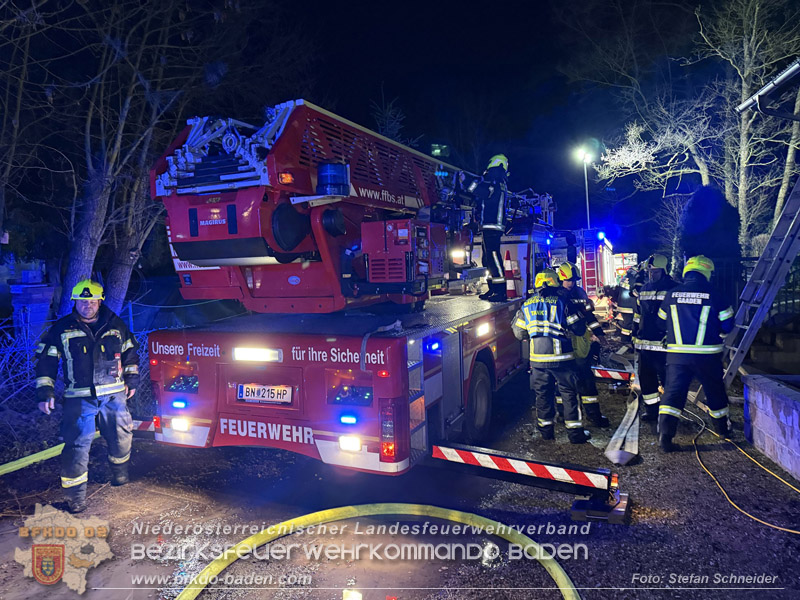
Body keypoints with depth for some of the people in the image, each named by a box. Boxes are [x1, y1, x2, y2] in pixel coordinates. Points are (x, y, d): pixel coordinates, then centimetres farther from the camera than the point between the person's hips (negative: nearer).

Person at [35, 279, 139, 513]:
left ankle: (119, 471, 40)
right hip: (80, 398, -2)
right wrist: (45, 392, -1)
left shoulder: (115, 325, 5)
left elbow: (130, 353, 17)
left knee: (121, 435, 13)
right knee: (78, 443, -5)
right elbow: (45, 360, 4)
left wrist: (131, 379, 16)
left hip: (114, 394, 2)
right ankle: (75, 494, 9)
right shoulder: (62, 329, 0)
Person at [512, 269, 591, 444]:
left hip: (538, 359, 3)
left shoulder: (527, 306, 5)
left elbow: (520, 334, 12)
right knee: (570, 393, 8)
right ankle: (575, 432, 11)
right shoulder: (562, 302, -6)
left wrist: (516, 319, 30)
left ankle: (546, 429, 23)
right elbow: (579, 329, -4)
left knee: (543, 393, 15)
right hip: (562, 357, -3)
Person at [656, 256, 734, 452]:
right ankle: (721, 427, 39)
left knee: (673, 392, 1)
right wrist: (718, 335, 21)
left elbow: (662, 322, 12)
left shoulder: (671, 294, 0)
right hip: (707, 355, -1)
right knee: (715, 391, 20)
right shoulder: (712, 294, -7)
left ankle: (665, 434, -11)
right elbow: (727, 324, 0)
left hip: (677, 354, 1)